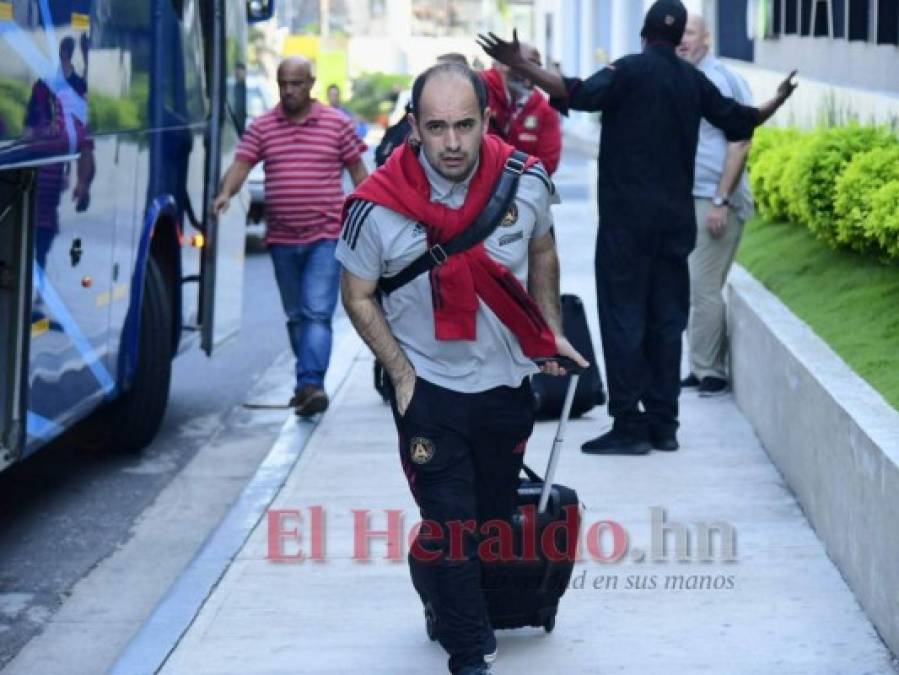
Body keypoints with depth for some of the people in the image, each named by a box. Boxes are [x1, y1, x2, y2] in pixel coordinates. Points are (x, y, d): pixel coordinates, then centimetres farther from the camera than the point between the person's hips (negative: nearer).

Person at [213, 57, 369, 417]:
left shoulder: (338, 124, 2)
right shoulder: (261, 127, 5)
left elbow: (358, 172, 8)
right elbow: (241, 164, -5)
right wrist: (225, 193, -25)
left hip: (325, 236, -3)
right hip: (281, 238, 3)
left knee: (317, 312, -15)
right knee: (295, 316, 13)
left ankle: (311, 383, -24)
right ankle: (308, 383, 25)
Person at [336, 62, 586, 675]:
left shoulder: (526, 181, -14)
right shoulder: (378, 205, -22)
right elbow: (358, 296, -7)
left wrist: (552, 331, 7)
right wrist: (402, 374, -10)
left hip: (507, 383, 3)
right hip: (429, 391, -3)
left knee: (499, 516, 21)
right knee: (450, 527, -2)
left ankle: (485, 612, 45)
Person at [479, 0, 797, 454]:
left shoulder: (629, 71, -8)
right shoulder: (693, 81, 8)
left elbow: (577, 94, -23)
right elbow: (739, 121, 19)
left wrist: (519, 65, -26)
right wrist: (777, 102, 39)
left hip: (627, 216, -5)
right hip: (675, 217, 5)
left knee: (623, 317, -4)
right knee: (666, 319, 10)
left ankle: (629, 426, -7)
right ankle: (663, 424, 11)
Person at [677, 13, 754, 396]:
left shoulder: (722, 81, -9)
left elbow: (740, 144, -12)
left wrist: (721, 201, -16)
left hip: (714, 203, -7)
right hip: (684, 202, 7)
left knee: (703, 289, -6)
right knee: (690, 289, 10)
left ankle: (710, 372, 3)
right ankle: (701, 369, 18)